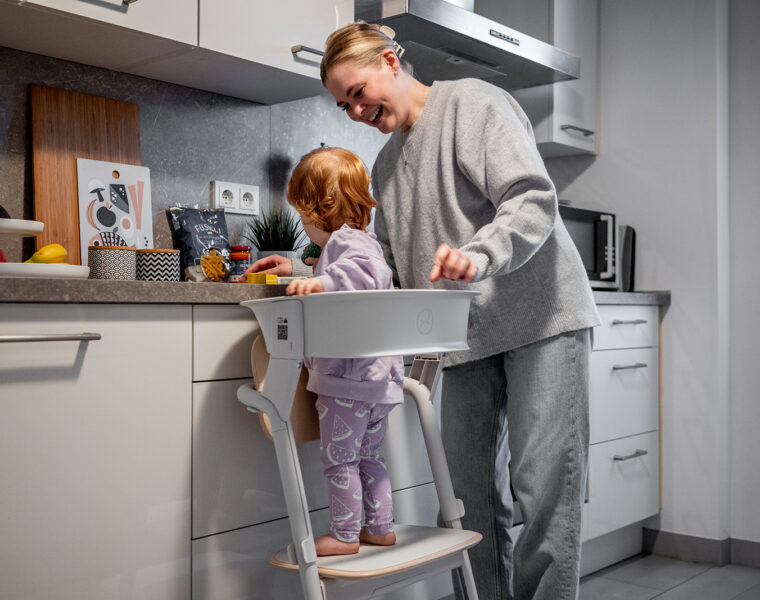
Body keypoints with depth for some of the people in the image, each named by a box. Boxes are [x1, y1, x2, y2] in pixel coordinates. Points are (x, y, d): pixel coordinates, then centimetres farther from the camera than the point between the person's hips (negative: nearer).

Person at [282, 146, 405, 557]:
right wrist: (305, 276, 40)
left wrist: (323, 281, -41)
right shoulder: (360, 240, 20)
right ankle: (380, 527, 26)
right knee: (368, 455, 18)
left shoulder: (345, 240, -13)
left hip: (348, 376, -10)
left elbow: (371, 271, -32)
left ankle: (344, 535, 10)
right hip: (378, 376, 11)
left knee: (338, 457, 1)